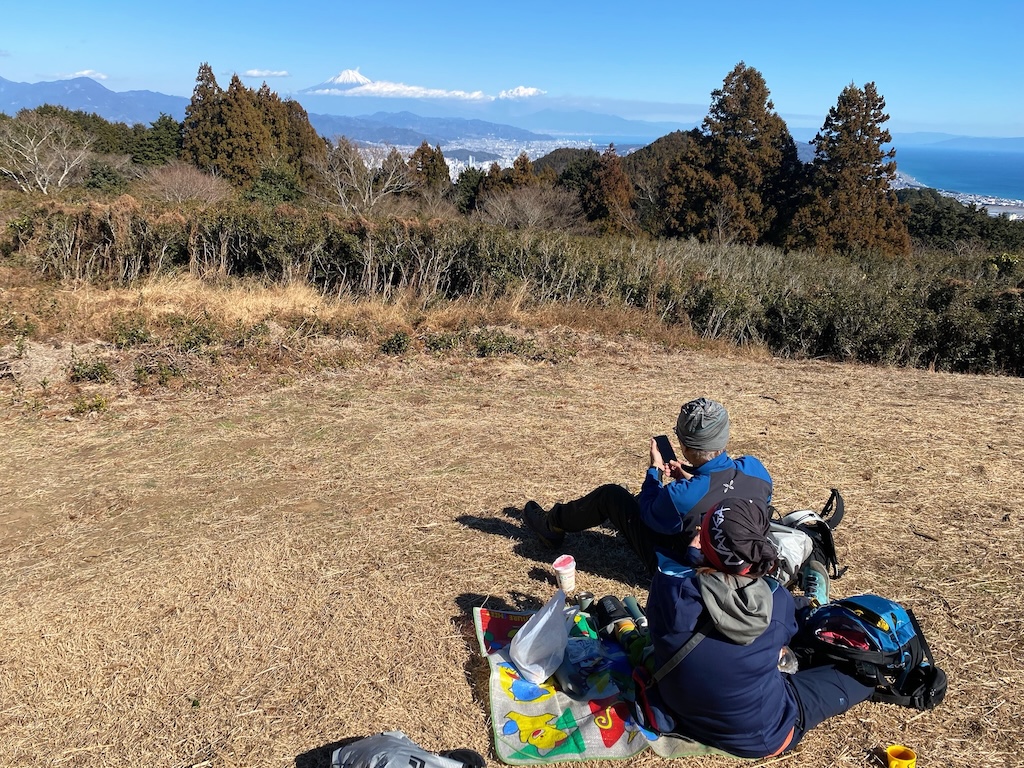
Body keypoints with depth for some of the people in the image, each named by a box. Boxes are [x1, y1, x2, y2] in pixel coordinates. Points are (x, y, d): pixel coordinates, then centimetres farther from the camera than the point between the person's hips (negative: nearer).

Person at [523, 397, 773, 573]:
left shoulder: (681, 496, -38)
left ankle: (553, 525, 31)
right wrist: (691, 476, 0)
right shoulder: (755, 468, -23)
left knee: (609, 495, 6)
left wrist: (655, 469, -2)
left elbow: (649, 513, -14)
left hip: (682, 569, -6)